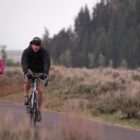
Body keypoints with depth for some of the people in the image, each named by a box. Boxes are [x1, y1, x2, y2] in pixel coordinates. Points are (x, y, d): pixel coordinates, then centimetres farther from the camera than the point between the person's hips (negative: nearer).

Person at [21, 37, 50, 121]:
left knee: (40, 90, -11)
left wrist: (45, 73, -50)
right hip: (30, 70, -1)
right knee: (28, 81, -33)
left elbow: (47, 63, -32)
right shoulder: (26, 51, -21)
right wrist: (26, 72, -51)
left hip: (39, 72, 1)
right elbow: (24, 62, -34)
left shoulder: (44, 52, -20)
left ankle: (39, 111, 0)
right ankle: (26, 96, -6)